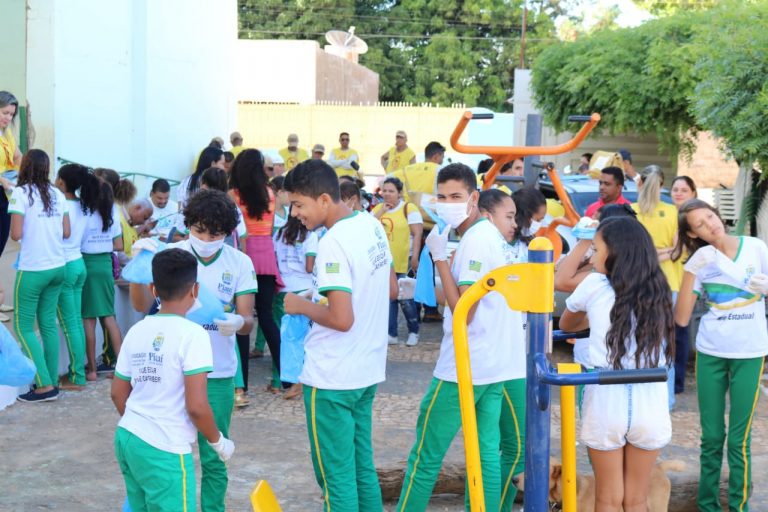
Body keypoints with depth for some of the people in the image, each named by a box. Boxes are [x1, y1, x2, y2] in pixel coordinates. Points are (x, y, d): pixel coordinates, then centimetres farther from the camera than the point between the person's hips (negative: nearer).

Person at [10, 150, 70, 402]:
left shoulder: (21, 193, -10)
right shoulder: (58, 195, 7)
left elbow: (16, 234, -14)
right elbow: (66, 232, 8)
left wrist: (12, 231, 7)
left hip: (32, 269, -6)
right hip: (57, 267, 6)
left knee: (23, 326, 4)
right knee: (48, 323, 13)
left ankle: (44, 385, -3)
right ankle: (52, 380, 15)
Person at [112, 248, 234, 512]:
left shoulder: (137, 331, 6)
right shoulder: (192, 334, -15)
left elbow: (118, 394, 14)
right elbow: (196, 406, -18)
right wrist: (218, 442, -2)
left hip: (127, 438, 7)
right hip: (164, 451, -7)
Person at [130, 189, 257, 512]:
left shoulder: (240, 263, -3)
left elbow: (247, 322, -6)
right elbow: (142, 305, -11)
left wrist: (238, 322, -29)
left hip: (217, 374, 0)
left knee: (214, 458, 8)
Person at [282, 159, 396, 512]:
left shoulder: (333, 243, -22)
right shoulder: (373, 225, 4)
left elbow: (341, 319, -27)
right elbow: (391, 289, 17)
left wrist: (303, 306, -11)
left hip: (332, 377, -9)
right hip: (367, 370, 9)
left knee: (336, 474, 2)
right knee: (363, 466, 18)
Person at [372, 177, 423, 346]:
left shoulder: (409, 208, -7)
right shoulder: (378, 208, 10)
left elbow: (417, 234, -10)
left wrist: (415, 257, -17)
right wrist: (381, 212, -8)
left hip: (404, 263, -5)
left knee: (405, 299, -1)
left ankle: (413, 332, 16)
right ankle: (391, 334, 16)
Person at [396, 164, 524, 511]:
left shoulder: (475, 239, -17)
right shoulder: (490, 234, 13)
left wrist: (440, 257, -18)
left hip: (464, 366, -10)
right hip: (494, 364, 10)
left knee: (425, 456, 1)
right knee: (487, 454, 10)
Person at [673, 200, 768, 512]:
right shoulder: (700, 260, -2)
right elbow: (681, 318, -9)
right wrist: (691, 272, -18)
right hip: (710, 354, 1)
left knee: (739, 439, 0)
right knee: (712, 437, 9)